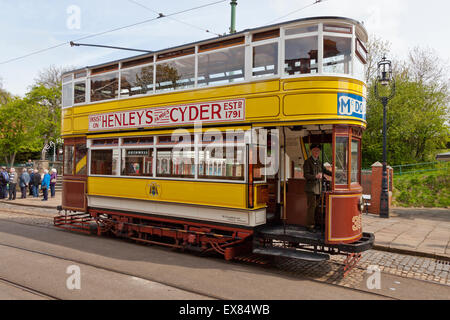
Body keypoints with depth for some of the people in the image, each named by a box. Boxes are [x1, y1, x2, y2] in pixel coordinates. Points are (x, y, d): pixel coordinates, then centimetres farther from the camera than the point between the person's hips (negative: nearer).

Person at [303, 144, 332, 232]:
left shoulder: (318, 161, 15)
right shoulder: (307, 162, -6)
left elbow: (324, 170, 31)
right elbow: (306, 175, -14)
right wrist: (315, 176, -28)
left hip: (318, 188, 7)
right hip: (311, 188, -7)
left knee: (315, 206, 9)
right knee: (312, 206, -7)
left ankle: (313, 223, 16)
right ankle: (310, 225, -1)